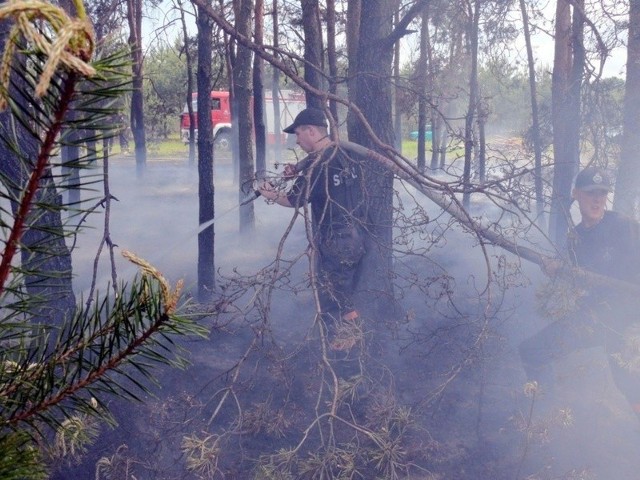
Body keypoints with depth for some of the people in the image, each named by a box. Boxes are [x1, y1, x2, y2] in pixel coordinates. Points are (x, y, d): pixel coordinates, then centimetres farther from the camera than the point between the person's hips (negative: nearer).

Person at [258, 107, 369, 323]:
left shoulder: (317, 165, -21)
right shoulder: (348, 153, 3)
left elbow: (293, 200, -9)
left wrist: (272, 195, 11)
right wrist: (297, 171, 9)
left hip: (335, 245, -8)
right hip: (358, 237, 8)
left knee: (340, 308, 3)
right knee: (345, 296, 21)